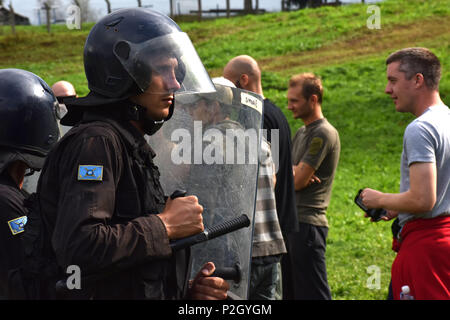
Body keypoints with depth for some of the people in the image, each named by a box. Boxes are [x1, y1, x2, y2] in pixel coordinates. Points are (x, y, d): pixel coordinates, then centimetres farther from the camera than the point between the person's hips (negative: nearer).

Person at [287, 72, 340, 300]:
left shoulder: (323, 134, -12)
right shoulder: (302, 133, 17)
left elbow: (298, 181, -16)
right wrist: (294, 173, -9)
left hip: (308, 223, -9)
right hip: (292, 221, 10)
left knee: (312, 292, -6)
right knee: (292, 291, 14)